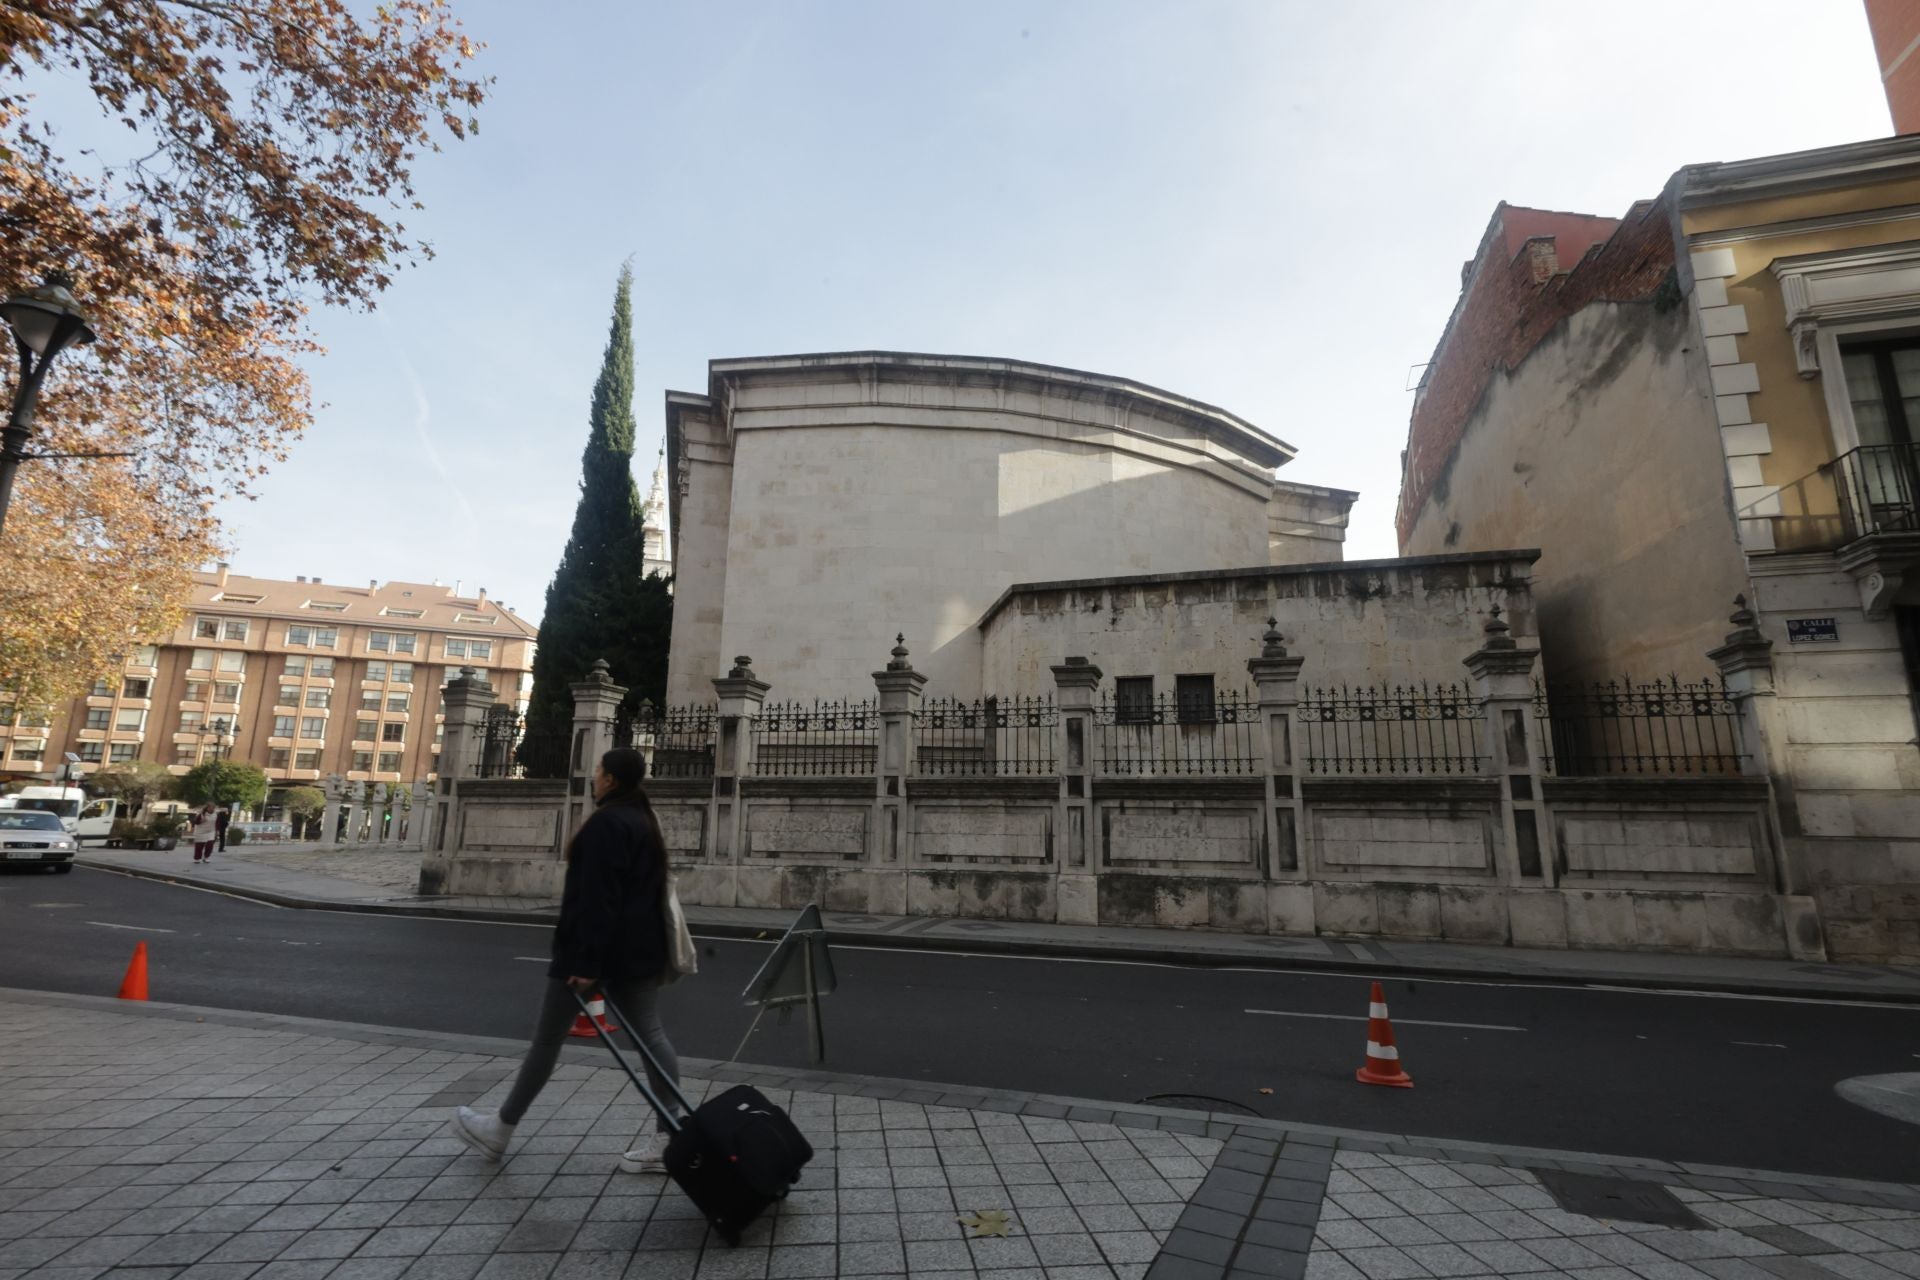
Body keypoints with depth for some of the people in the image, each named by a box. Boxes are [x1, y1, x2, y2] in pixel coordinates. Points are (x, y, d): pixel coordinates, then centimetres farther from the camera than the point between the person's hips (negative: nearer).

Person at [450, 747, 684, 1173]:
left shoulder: (606, 823, -15)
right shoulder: (644, 821, 13)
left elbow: (597, 897, -21)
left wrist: (586, 960, -21)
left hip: (595, 945, -8)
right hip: (639, 947, 8)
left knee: (548, 1035, 8)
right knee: (650, 1036, 4)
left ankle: (501, 1130, 25)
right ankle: (665, 1139, 4)